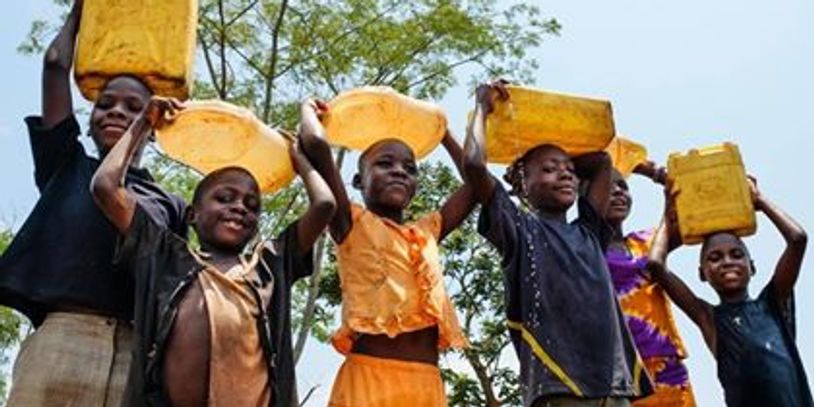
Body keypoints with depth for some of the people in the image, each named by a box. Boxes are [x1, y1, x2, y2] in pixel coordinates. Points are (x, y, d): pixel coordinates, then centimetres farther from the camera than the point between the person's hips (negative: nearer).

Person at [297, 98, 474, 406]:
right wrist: (310, 111, 15)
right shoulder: (353, 224, 7)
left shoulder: (427, 231, 23)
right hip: (369, 378, -5)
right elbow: (316, 145, -5)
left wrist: (442, 131, 35)